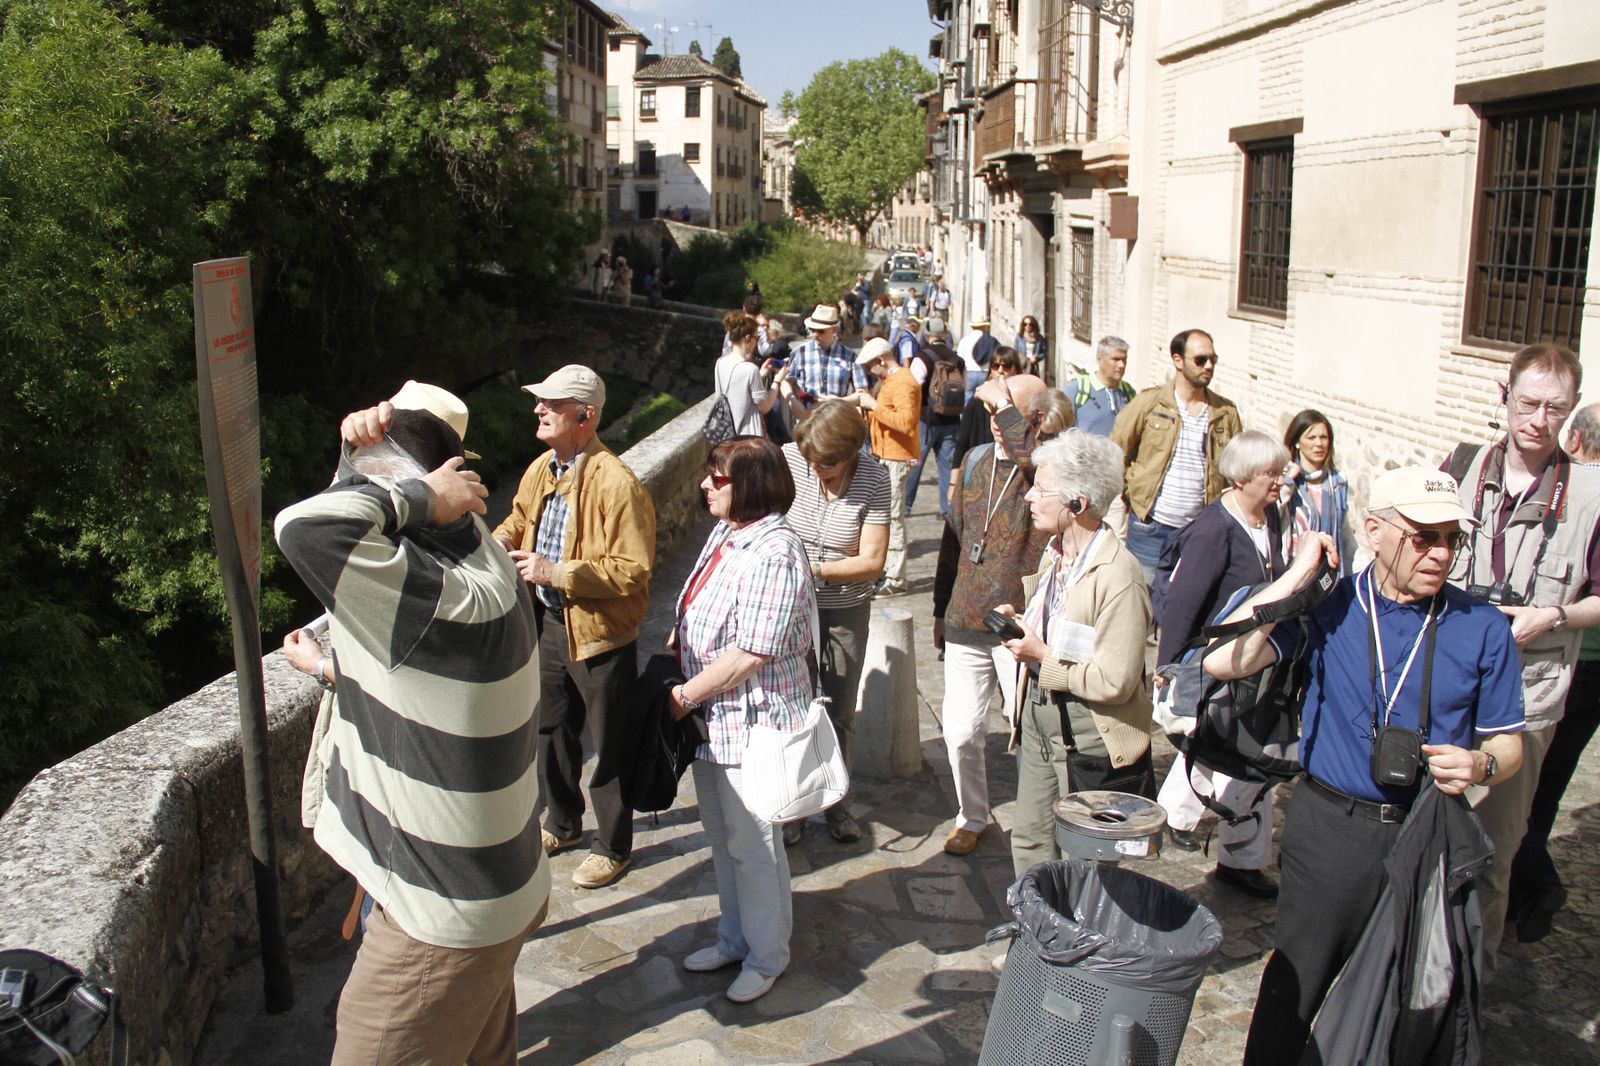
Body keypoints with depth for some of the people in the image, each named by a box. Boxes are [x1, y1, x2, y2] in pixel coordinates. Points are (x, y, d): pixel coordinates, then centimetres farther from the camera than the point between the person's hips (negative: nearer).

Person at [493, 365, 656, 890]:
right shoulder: (540, 469, 0)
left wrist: (556, 572, -28)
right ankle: (563, 824, 48)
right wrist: (501, 540, -3)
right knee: (551, 730, 25)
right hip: (548, 623, 8)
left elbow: (633, 570, -26)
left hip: (599, 632, -8)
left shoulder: (616, 483, -24)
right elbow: (519, 516, 20)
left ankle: (613, 847, 30)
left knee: (608, 747, 10)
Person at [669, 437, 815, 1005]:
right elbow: (691, 616, 13)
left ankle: (766, 957, 28)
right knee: (722, 835, 22)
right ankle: (734, 939, 41)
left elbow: (748, 654, -25)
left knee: (752, 845, 7)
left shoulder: (773, 555, -24)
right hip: (713, 718, 9)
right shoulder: (725, 533, 5)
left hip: (754, 721, -9)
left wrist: (682, 696, -17)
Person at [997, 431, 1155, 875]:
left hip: (1091, 741, -8)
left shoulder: (1118, 576, -24)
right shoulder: (1054, 554, 4)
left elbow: (1115, 682, -25)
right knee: (1029, 843, 19)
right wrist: (1023, 623, 1)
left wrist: (1042, 656, -19)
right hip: (1039, 722, 8)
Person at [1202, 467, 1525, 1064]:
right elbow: (1222, 661, -20)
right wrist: (1299, 575, -18)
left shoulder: (1482, 629, -3)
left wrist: (1479, 765, -17)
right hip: (1329, 829, -1)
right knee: (1293, 991, 13)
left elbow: (1508, 743, 7)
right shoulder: (1330, 607, -6)